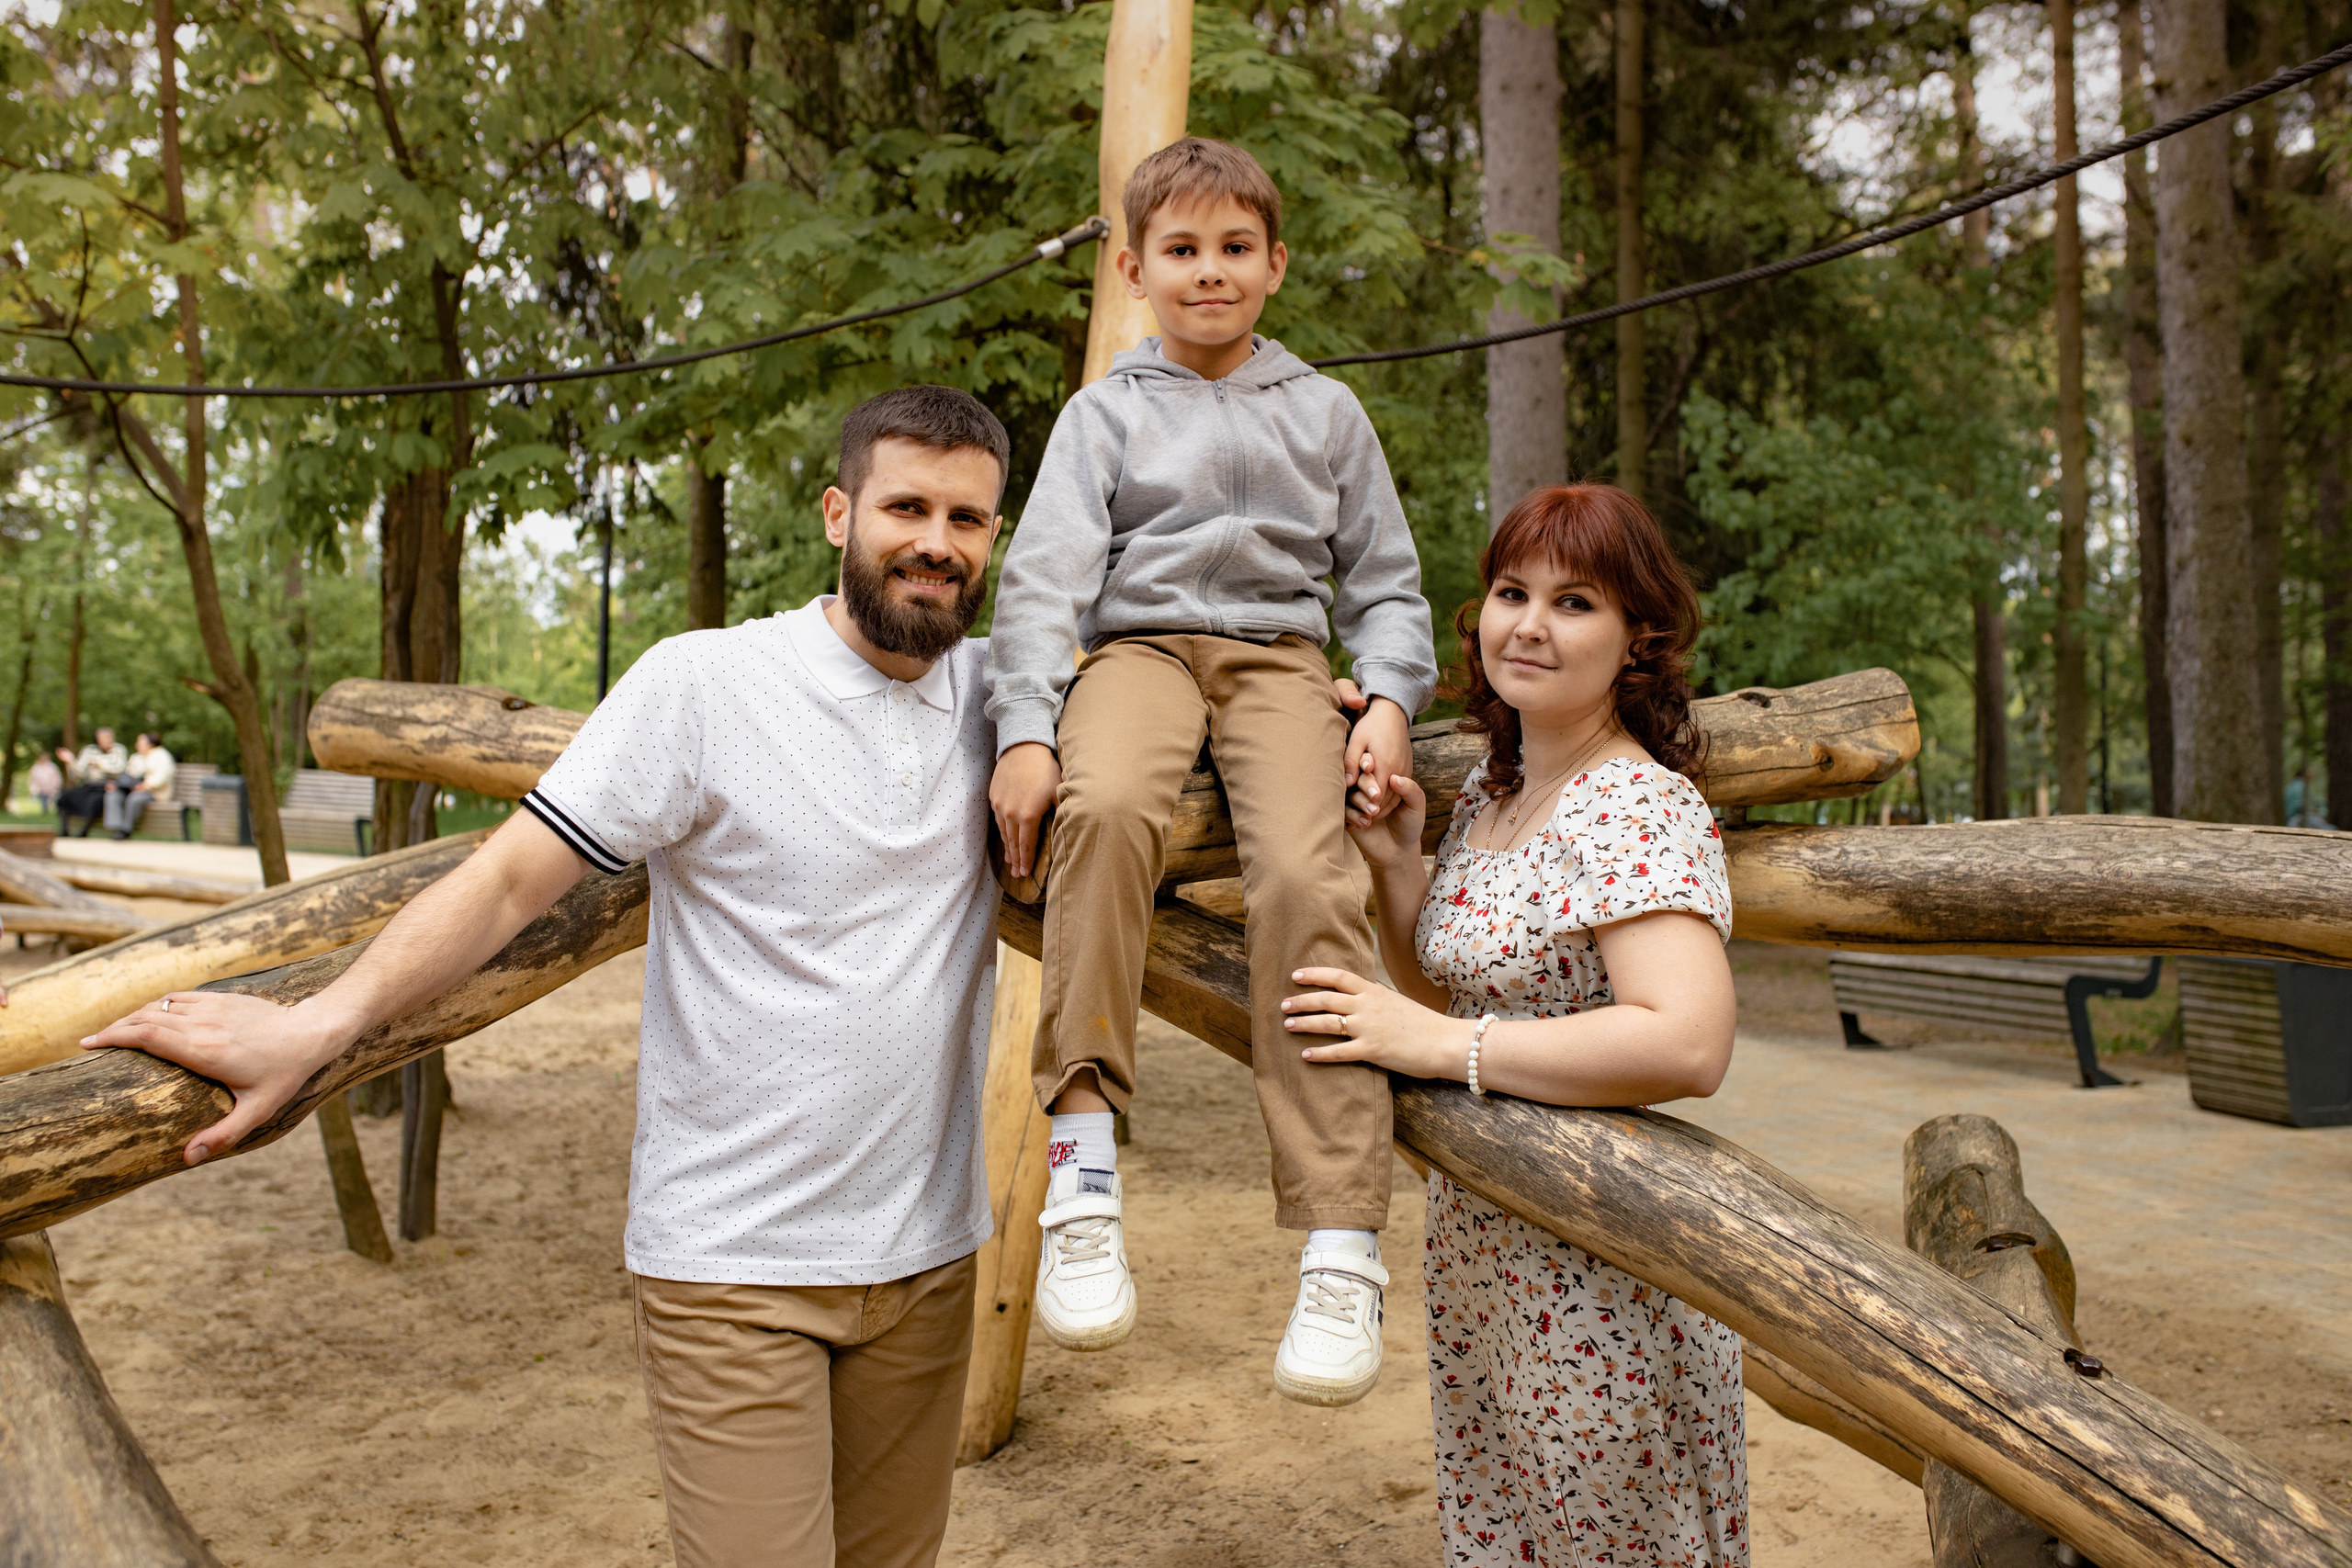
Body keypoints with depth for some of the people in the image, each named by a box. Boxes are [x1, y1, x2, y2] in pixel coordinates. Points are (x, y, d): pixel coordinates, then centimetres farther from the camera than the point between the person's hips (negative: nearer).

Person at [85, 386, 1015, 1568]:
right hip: (732, 1259, -5)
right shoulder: (700, 684, -10)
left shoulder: (990, 693, 4)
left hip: (926, 1250, 5)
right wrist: (317, 1023, -19)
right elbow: (510, 879, -11)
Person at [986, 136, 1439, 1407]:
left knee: (1306, 876, -29)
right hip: (1140, 646, 0)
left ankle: (1341, 1246, -28)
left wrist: (1387, 698, -1)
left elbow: (1383, 580, 19)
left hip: (1280, 655, 1)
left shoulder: (1324, 412, 20)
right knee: (1109, 807, -37)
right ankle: (1084, 1154, -34)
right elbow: (1045, 575, 2)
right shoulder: (1105, 413, 14)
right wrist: (1024, 730, -14)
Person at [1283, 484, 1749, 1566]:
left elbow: (1689, 1043, -33)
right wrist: (1394, 866, 0)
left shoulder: (1642, 809, -18)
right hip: (1479, 1262, 8)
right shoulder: (1489, 786, 7)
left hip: (1596, 1284, -8)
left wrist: (1438, 1045, -27)